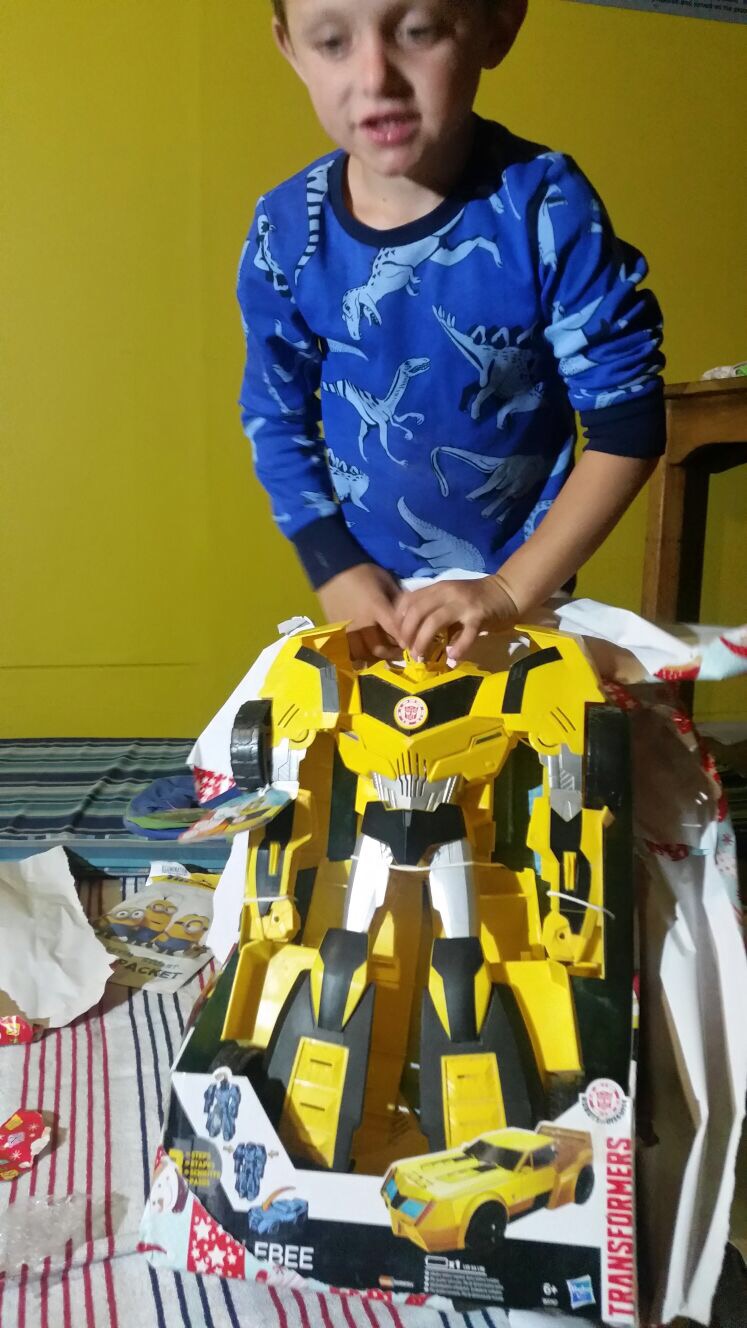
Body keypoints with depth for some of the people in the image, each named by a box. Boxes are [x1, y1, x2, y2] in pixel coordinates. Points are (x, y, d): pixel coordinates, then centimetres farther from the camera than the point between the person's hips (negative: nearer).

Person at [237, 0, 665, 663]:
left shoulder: (547, 208, -19)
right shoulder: (286, 232, -11)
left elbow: (628, 422, -15)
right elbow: (276, 417, 1)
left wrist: (511, 590, -18)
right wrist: (334, 568, -8)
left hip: (526, 586, -2)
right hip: (372, 592, 3)